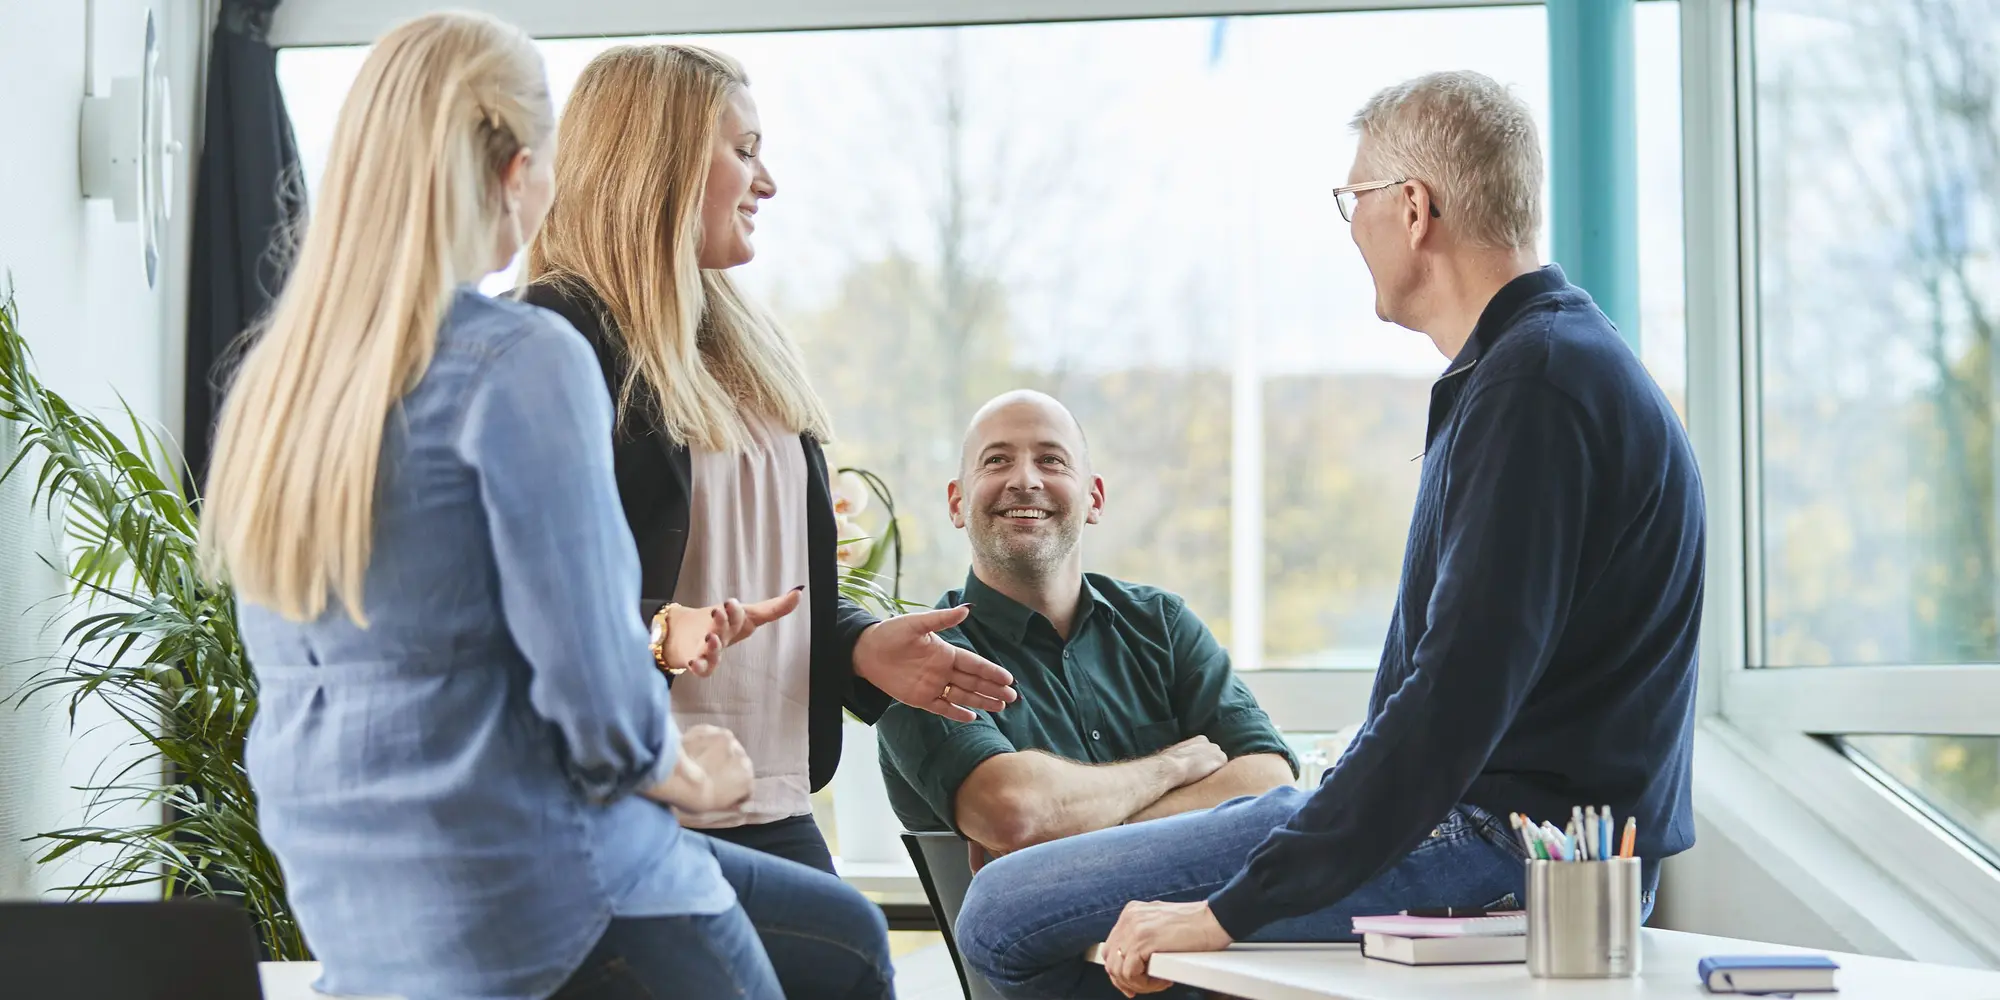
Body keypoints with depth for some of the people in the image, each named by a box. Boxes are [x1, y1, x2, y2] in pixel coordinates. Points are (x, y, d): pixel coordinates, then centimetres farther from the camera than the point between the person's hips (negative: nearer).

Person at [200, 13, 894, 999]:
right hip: (541, 906, -8)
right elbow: (595, 703, -21)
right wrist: (690, 775, 0)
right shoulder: (521, 361, -18)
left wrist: (655, 641, 18)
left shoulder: (272, 373, 7)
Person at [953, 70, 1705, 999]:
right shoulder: (1559, 358, 18)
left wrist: (1232, 909, -25)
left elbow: (1460, 697, -27)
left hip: (1494, 849, -11)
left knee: (1008, 912, -15)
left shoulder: (1538, 382, -18)